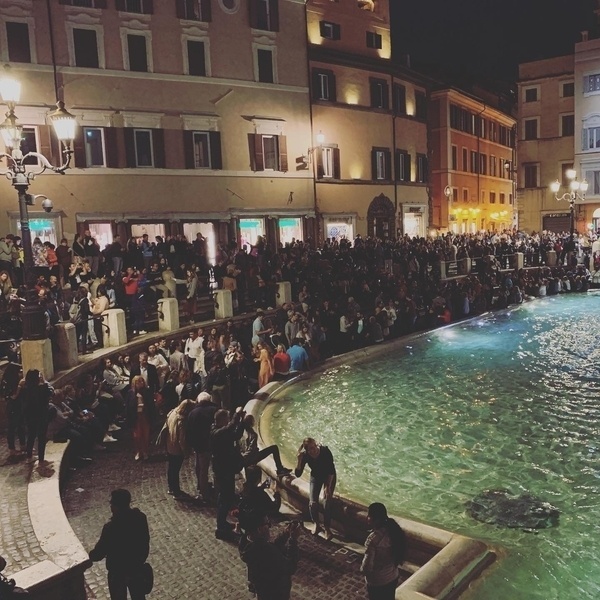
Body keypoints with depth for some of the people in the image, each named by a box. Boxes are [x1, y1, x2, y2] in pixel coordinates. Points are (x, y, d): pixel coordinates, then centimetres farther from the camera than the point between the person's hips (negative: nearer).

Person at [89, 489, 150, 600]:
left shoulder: (111, 527, -32)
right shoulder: (141, 517, -15)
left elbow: (99, 553, -20)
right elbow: (145, 541, -1)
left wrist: (87, 557, 2)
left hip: (118, 571, -5)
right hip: (137, 566, 5)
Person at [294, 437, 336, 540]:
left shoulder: (325, 451, -32)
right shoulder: (305, 456, -25)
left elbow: (331, 470, -23)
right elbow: (298, 474, -26)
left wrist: (328, 486, -24)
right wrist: (299, 460, -40)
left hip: (329, 477, -2)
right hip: (316, 476, 2)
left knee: (327, 503, -14)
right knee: (313, 502, -11)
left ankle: (327, 529, 1)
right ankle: (317, 525, 13)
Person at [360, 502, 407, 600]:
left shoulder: (373, 538, -31)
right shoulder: (392, 530, -9)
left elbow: (367, 567, -27)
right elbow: (398, 552, 5)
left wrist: (362, 569, -6)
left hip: (377, 582, -7)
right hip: (393, 577, 7)